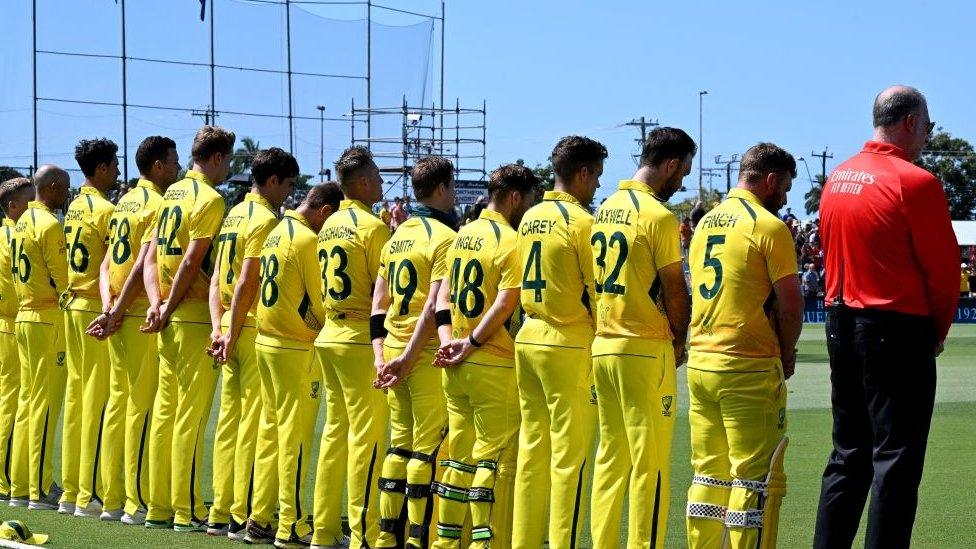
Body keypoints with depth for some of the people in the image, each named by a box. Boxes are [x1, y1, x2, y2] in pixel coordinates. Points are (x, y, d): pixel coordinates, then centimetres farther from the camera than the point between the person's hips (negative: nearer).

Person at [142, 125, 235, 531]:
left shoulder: (172, 194, 14)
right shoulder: (210, 199, -11)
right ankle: (187, 511, -1)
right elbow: (192, 261, -17)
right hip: (197, 318, -8)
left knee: (165, 411, 10)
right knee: (191, 415, -4)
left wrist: (156, 303, 0)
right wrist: (168, 309, -9)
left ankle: (159, 506, 15)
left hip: (171, 320, 8)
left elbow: (152, 256, 10)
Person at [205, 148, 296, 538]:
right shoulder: (264, 220, -12)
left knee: (229, 420, 11)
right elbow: (246, 284, -18)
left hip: (233, 330, 9)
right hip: (255, 329, -9)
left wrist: (218, 328, 6)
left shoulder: (234, 215, 16)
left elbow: (217, 279, 12)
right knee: (253, 422, -4)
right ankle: (241, 516, -2)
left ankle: (220, 513, 15)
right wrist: (233, 334, -13)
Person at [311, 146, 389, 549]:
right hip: (363, 339, -8)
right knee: (367, 436, -5)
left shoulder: (330, 226, 13)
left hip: (330, 336, 8)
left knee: (335, 432, 12)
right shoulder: (372, 226, -12)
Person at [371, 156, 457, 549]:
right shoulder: (445, 237, -10)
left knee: (400, 444, 13)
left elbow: (378, 303, 12)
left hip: (393, 351, 7)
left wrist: (381, 355, 10)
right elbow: (434, 304, -18)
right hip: (426, 355, -7)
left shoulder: (397, 236, 13)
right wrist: (408, 357, -17)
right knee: (427, 448, -2)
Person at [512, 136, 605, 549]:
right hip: (569, 345, -8)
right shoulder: (581, 221, -12)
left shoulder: (530, 219, 11)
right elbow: (598, 293, -11)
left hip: (529, 339, 8)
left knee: (532, 449, 11)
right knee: (571, 457, -3)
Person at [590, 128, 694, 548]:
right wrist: (679, 342, 6)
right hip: (646, 350, -8)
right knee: (650, 463, -3)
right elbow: (675, 291, -9)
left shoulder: (605, 210, 11)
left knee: (610, 458, 12)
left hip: (603, 346, 8)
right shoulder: (658, 216, -13)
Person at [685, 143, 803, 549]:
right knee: (759, 478, -4)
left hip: (700, 362, 7)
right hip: (750, 368, -7)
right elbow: (790, 303, -12)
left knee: (708, 474, 12)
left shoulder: (706, 223, 14)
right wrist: (786, 354, 6)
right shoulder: (768, 226, -9)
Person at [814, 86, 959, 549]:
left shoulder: (837, 178, 9)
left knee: (847, 455, 15)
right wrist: (937, 332, 4)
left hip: (842, 326, 8)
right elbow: (944, 268, -11)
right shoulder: (915, 182, -14)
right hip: (898, 332, -7)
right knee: (896, 461, -2)